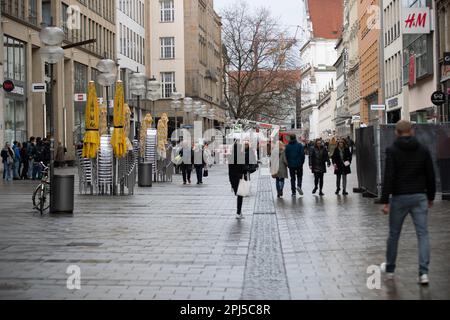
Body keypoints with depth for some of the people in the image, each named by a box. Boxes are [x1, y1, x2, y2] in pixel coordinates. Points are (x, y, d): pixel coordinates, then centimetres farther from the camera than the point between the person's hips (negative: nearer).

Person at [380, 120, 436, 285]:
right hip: (419, 197, 2)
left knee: (394, 234, 13)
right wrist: (431, 197, 17)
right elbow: (431, 176, 5)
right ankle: (423, 272, -11)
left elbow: (388, 177, -13)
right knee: (423, 234, 0)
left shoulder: (392, 150, -7)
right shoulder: (423, 150, 3)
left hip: (399, 198, -2)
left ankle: (390, 268, 27)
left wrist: (385, 201, -11)